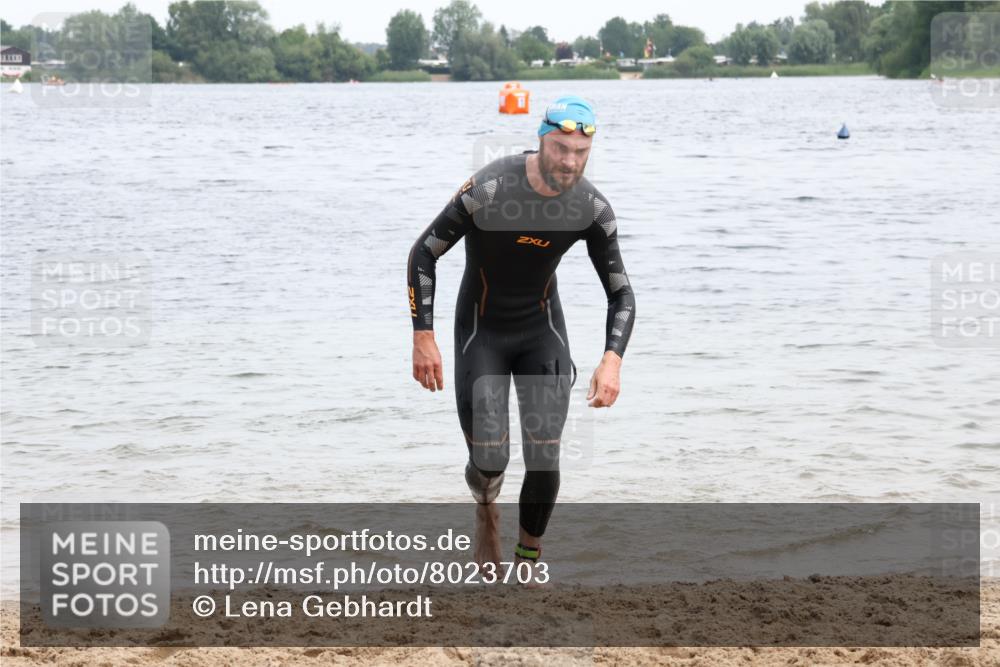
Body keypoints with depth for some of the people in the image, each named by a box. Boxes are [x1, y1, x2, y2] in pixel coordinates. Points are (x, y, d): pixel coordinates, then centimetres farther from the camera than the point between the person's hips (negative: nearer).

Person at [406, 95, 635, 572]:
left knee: (545, 457, -9)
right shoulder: (488, 189, -26)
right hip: (481, 334, -2)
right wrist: (423, 338, -21)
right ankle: (486, 506, 29)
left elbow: (621, 294, -5)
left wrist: (613, 360, -22)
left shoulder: (592, 209, -15)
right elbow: (423, 253, -16)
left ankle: (529, 562, 13)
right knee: (489, 461, -9)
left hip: (543, 332, 2)